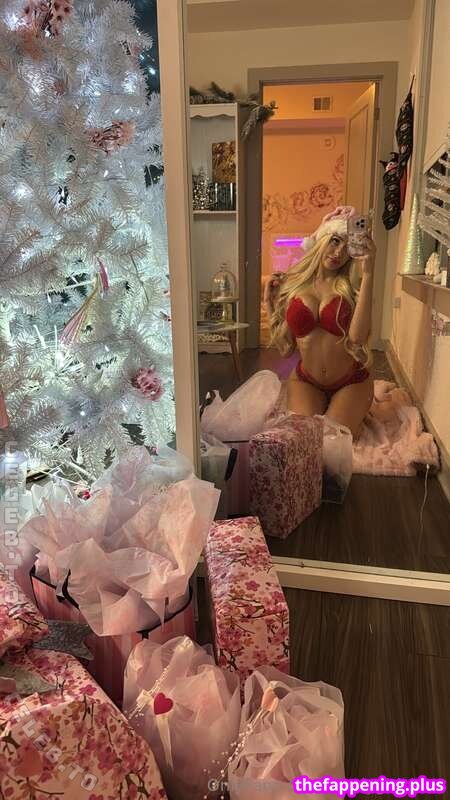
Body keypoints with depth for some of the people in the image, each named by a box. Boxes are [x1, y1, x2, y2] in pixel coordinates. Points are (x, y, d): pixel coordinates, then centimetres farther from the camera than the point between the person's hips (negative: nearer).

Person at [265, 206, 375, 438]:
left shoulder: (352, 285, -8)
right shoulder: (292, 284, -2)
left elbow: (357, 336, -28)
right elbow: (286, 349, 1)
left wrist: (368, 274, -26)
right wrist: (270, 305, -4)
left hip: (351, 383, -1)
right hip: (306, 381, 2)